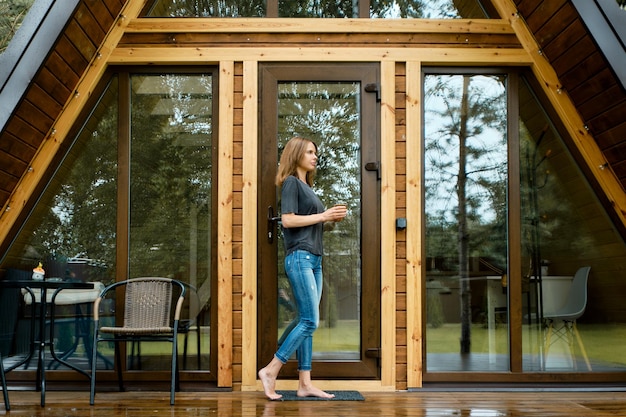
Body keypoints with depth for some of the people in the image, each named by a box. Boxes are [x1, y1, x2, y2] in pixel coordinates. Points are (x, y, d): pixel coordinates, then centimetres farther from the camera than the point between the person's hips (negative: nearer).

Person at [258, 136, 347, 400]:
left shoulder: (306, 186, 21)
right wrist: (323, 216, -11)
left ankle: (305, 383, 8)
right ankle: (271, 370, -4)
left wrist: (331, 218, 5)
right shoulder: (291, 182, -4)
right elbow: (288, 220, -15)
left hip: (314, 259, 9)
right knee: (310, 321, -11)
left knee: (307, 322, 6)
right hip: (299, 257, -9)